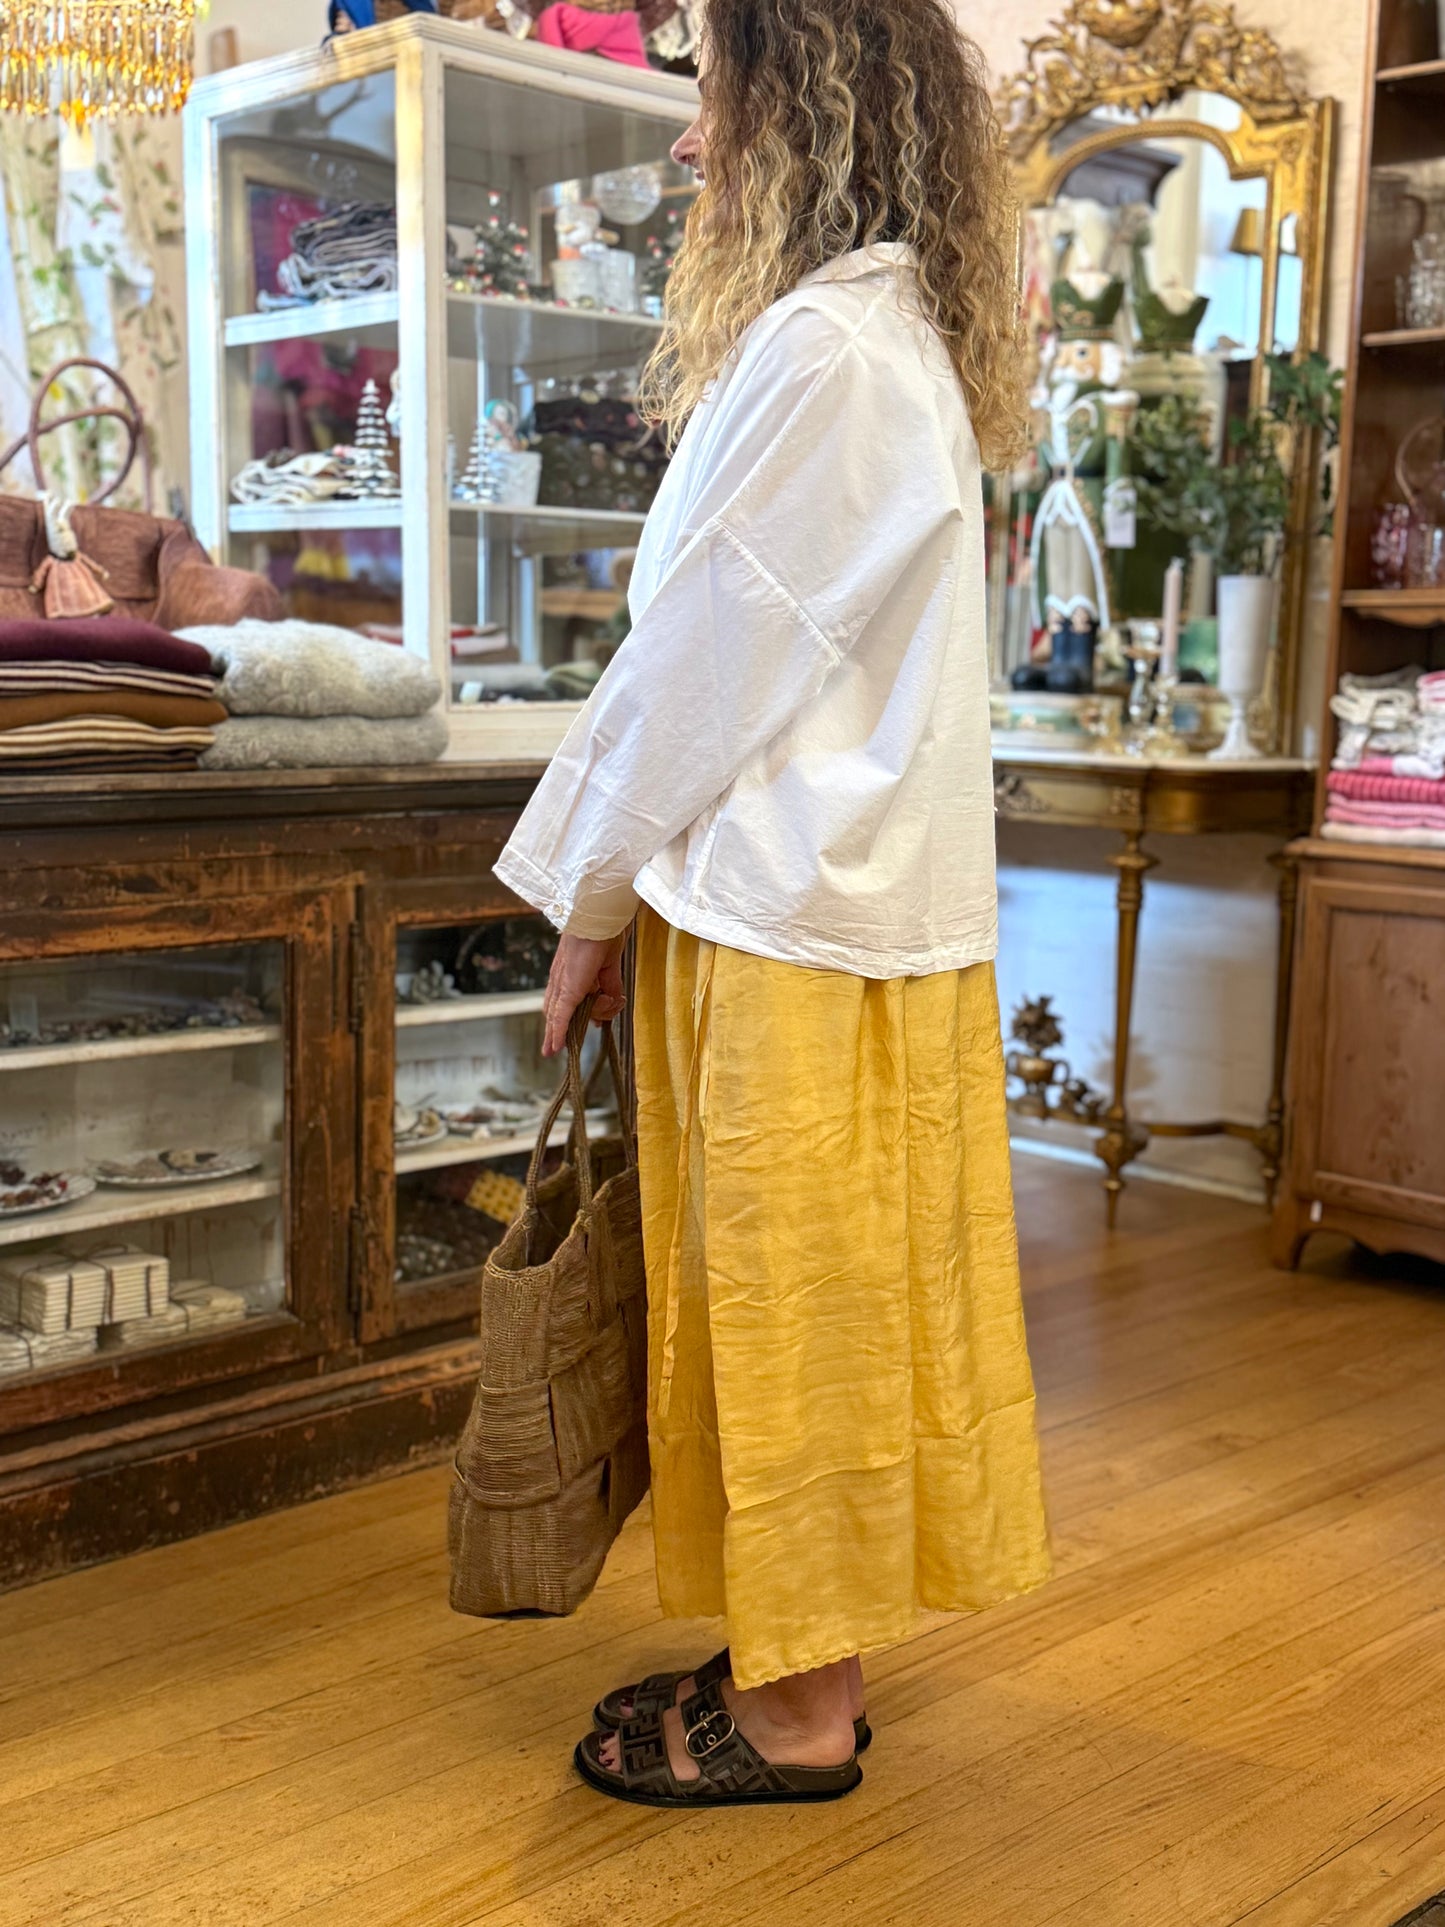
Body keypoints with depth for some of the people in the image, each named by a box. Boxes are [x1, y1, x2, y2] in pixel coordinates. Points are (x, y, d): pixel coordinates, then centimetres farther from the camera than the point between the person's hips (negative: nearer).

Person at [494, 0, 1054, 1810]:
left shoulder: (818, 346, -15)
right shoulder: (905, 344, 16)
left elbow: (704, 649, -14)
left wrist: (592, 896, -4)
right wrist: (632, 877, 15)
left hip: (793, 917, -10)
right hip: (874, 894, 10)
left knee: (795, 1304, 1)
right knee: (809, 1305, 15)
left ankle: (801, 1715, 16)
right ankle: (797, 1658, 28)